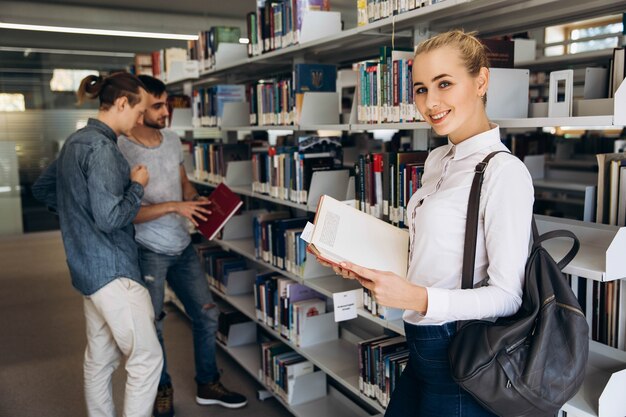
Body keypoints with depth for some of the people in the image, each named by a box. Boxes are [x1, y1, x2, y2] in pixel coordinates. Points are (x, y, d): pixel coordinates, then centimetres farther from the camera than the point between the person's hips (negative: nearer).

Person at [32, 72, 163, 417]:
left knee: (100, 358, 18)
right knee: (147, 358, -2)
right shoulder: (100, 147, -18)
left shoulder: (76, 140, 12)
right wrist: (137, 185, -9)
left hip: (90, 266, 10)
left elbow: (41, 188, 24)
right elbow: (111, 218, -24)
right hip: (112, 268, -10)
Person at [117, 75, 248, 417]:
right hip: (147, 252, -6)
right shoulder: (121, 151, -18)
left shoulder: (172, 140, 3)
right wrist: (173, 207, -26)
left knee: (207, 314, 11)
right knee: (152, 326, 10)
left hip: (182, 247, 6)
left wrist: (198, 202, -6)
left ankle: (208, 385, 30)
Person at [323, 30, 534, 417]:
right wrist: (364, 265, 0)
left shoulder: (504, 172, -19)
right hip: (423, 347, 8)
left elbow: (508, 296, -19)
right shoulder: (438, 160, 7)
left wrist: (420, 299, -32)